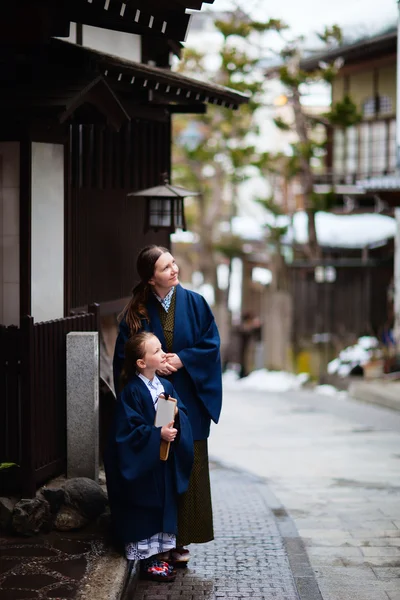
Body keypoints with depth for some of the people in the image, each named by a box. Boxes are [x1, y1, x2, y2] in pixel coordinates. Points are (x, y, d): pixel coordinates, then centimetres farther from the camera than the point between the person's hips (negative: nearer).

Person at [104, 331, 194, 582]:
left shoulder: (166, 386, 5)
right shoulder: (132, 391, -16)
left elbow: (183, 414, 8)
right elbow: (129, 429, -19)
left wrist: (176, 414, -14)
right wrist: (158, 434, -25)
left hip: (165, 465, 7)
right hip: (142, 466, -7)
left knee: (166, 508, 13)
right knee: (145, 511, 1)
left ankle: (163, 555, 24)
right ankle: (148, 560, 12)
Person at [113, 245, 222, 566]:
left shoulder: (194, 303, 2)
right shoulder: (137, 310, 1)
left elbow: (211, 343, 0)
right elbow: (124, 355, 2)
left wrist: (181, 359, -12)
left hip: (188, 399, 0)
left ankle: (181, 540, 9)